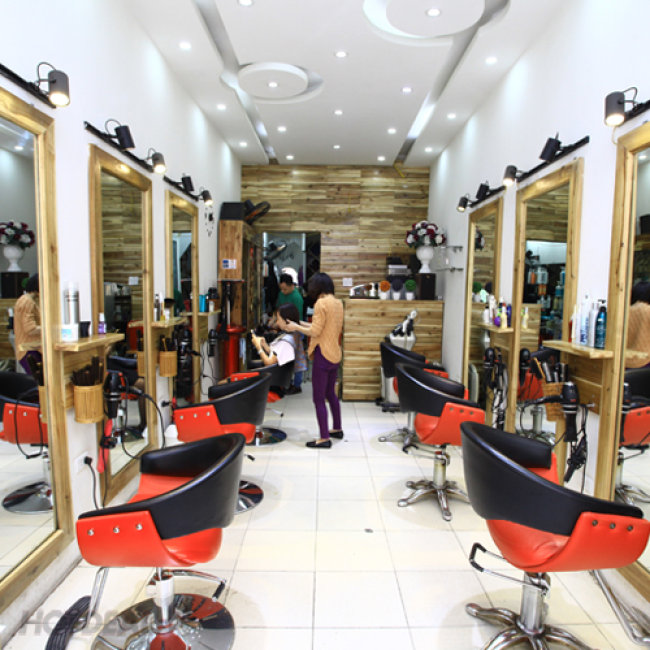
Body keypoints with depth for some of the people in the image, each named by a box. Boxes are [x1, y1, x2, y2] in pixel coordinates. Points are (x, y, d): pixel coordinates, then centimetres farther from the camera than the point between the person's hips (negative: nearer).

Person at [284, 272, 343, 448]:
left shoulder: (321, 303, -16)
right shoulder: (338, 303, 8)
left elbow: (315, 332, -18)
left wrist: (296, 328, -2)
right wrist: (301, 323, 15)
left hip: (323, 354, -9)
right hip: (335, 354, 9)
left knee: (319, 398, 0)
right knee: (331, 393, 22)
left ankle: (324, 438, 6)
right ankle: (337, 429, 34)